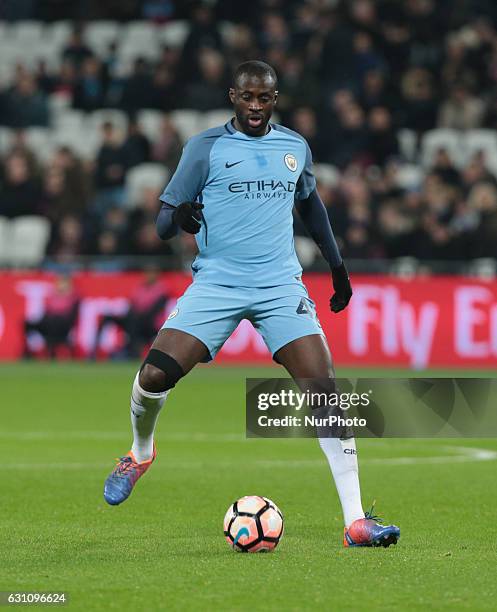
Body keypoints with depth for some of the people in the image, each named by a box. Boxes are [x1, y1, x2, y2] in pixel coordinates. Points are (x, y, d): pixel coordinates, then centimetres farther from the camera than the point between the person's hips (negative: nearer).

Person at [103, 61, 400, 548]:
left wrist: (336, 265, 31)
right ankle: (141, 452, 19)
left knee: (325, 389, -14)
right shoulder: (206, 147, 1)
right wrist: (179, 216, -23)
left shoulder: (295, 147, 12)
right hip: (215, 284, -2)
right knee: (154, 375, -17)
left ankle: (355, 522, -11)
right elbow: (162, 222, 1)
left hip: (281, 287, 2)